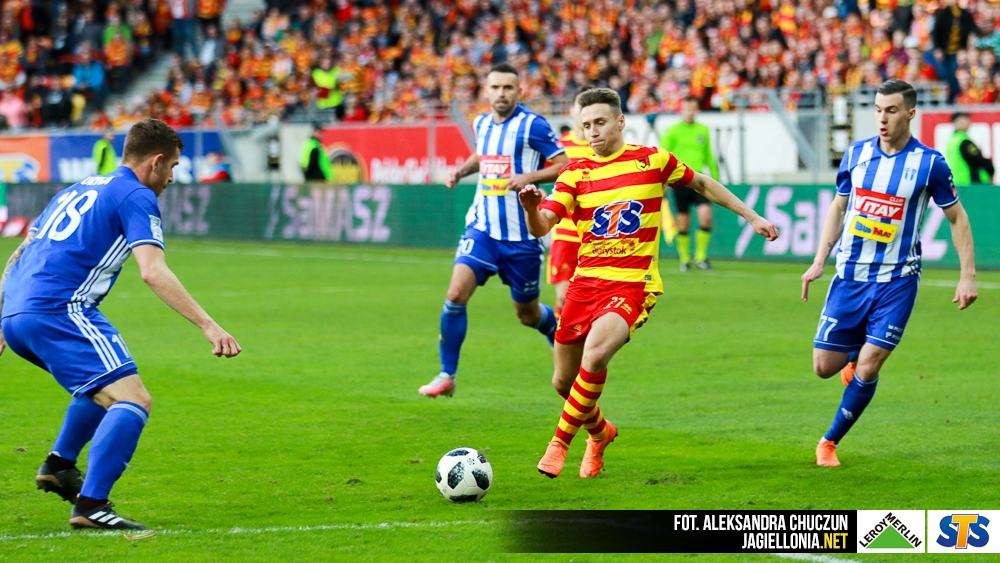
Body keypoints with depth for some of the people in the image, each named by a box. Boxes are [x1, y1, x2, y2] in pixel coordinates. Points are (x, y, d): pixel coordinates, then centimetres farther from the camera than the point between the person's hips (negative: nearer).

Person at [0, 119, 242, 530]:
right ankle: (90, 505, -26)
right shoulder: (136, 197, 0)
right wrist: (208, 325, -17)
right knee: (133, 400, -14)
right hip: (58, 311, -9)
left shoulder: (79, 189, 26)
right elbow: (153, 272, -14)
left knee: (106, 385, 31)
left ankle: (59, 465, 27)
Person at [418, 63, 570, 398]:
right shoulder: (481, 124, 8)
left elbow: (565, 165, -10)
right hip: (482, 228, 4)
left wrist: (529, 177, -23)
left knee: (527, 313, 9)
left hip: (521, 235, -4)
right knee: (456, 294, -15)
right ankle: (447, 375, -6)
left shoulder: (533, 126, -10)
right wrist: (461, 171, 11)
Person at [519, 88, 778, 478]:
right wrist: (531, 208, -30)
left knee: (594, 356, -29)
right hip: (586, 282, 4)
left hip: (632, 285, -3)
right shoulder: (575, 174, 3)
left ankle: (560, 442, -13)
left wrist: (752, 217, 19)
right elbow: (541, 228, -7)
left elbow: (701, 184, 17)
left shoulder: (652, 160, 1)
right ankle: (600, 433, 40)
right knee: (564, 382, 8)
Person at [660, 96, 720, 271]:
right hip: (680, 181, -2)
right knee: (683, 222, 2)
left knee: (705, 215, -12)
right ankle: (684, 259, 15)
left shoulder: (703, 130, 12)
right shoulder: (673, 131, 0)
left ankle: (701, 256, 1)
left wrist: (715, 179, 18)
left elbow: (709, 157, 20)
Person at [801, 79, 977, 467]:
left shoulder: (929, 163, -7)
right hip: (850, 275, 3)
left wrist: (968, 275, -2)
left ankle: (831, 441, 8)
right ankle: (855, 355, 38)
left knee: (867, 368, -11)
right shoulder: (856, 154, 2)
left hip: (897, 281, -3)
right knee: (824, 366, 1)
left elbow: (957, 217, 3)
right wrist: (819, 261, 7)